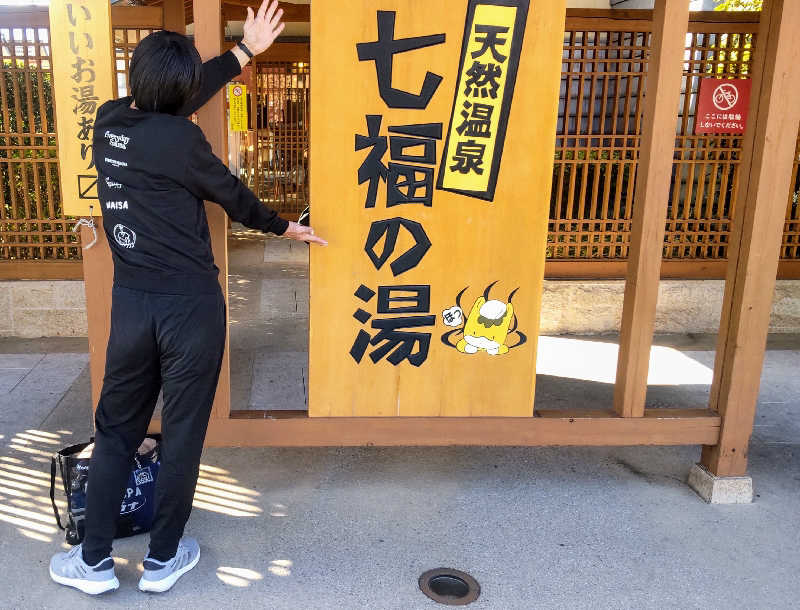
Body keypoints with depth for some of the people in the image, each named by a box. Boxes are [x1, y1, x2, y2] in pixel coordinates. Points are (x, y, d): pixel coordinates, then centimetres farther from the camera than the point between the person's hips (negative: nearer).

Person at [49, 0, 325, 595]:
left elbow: (172, 98, 16)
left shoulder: (109, 120, 2)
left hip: (130, 301, 5)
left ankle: (94, 560, 26)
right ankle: (163, 559, 25)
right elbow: (232, 195, -1)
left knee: (116, 428, 18)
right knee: (183, 434, 10)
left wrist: (245, 50, 22)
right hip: (192, 305, -5)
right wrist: (284, 226, 17)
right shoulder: (180, 139, -16)